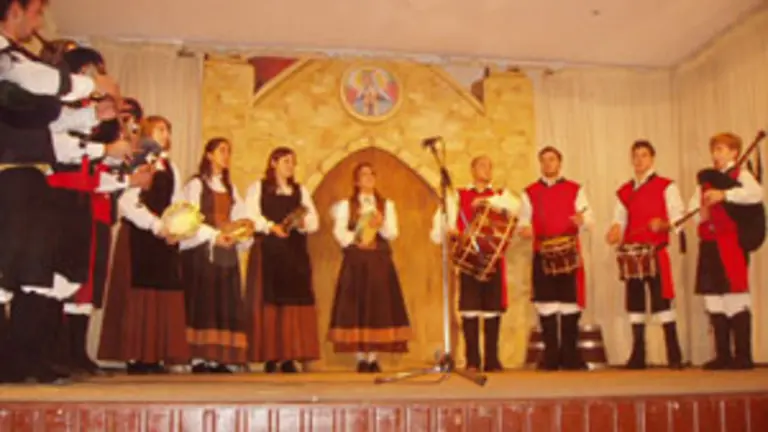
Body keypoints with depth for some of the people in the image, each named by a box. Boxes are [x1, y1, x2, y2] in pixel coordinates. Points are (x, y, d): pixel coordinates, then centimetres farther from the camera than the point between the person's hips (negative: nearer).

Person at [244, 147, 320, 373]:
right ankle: (270, 358, -4)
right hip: (268, 252, -3)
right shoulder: (258, 188, 10)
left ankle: (289, 357, -2)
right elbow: (251, 216, -6)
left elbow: (314, 221, 9)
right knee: (269, 302, -7)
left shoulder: (301, 191, 20)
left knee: (295, 301, -4)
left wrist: (302, 223, -13)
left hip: (295, 253, 3)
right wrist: (272, 227, -21)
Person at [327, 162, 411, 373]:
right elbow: (339, 231, -3)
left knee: (379, 305, -5)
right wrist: (355, 242, -18)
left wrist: (381, 226, -18)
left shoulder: (387, 204, 14)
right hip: (355, 261, -1)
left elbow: (393, 233, 1)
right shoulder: (346, 205, 11)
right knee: (355, 306, -6)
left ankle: (373, 358, 1)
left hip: (380, 261, 1)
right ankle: (361, 359, -1)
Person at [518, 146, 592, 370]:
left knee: (570, 303, -1)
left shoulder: (575, 189, 11)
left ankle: (570, 356, 9)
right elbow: (523, 220, 11)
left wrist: (582, 221, -20)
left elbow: (588, 217, 4)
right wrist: (524, 229, -12)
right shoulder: (529, 192, 13)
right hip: (542, 255, 1)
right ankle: (551, 357, 8)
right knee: (546, 304, 0)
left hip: (569, 253, 0)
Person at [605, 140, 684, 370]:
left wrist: (663, 224, -23)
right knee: (635, 303, 5)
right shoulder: (624, 191, 17)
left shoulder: (666, 186, 4)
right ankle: (638, 356, 11)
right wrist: (616, 231, -5)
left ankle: (674, 356, -3)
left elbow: (678, 217, -3)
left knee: (662, 301, -8)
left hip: (656, 253, -4)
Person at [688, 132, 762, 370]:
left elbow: (756, 194, -20)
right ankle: (723, 355, 12)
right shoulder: (706, 180, 19)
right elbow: (692, 207, 18)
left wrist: (725, 194, -29)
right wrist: (700, 212, -4)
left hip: (731, 244, -6)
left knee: (736, 297, -7)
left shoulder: (741, 175, 0)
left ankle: (743, 356, -1)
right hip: (709, 245, 6)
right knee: (714, 298, 6)